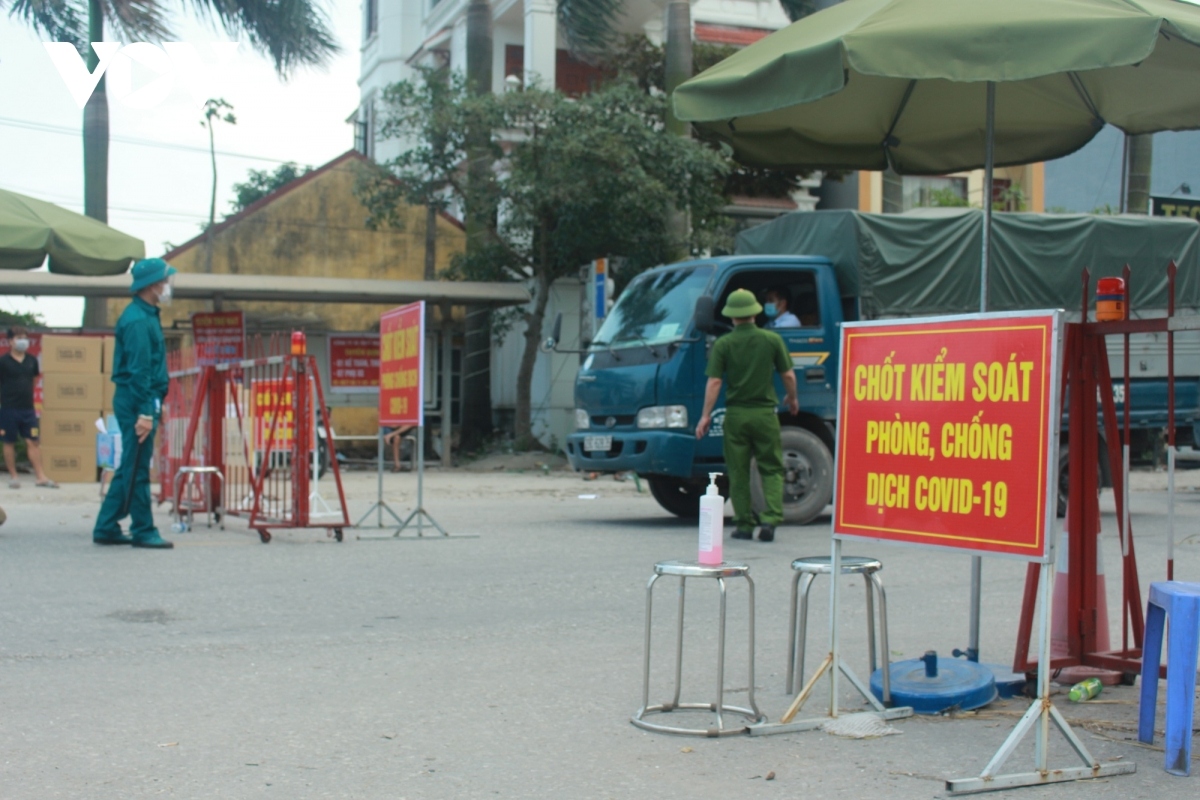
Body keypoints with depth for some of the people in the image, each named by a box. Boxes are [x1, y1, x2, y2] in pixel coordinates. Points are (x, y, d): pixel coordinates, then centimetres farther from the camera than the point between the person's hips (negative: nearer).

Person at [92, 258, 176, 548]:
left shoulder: (146, 315, 16)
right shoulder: (138, 320, -15)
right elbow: (138, 370, -20)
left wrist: (151, 408, 19)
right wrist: (144, 412, -22)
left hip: (143, 400, 10)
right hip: (137, 401, -10)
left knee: (130, 468, 13)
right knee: (137, 470, -3)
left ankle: (106, 528, 18)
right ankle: (143, 531, 3)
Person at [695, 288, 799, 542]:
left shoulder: (723, 345, -3)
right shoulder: (772, 340, -2)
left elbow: (714, 382, -7)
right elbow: (788, 375, 3)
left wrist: (705, 415, -3)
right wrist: (792, 399, 21)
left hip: (735, 414, 0)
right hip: (765, 412, 0)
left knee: (738, 472, 9)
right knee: (772, 469, 8)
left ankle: (744, 525, 10)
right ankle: (770, 519, -7)